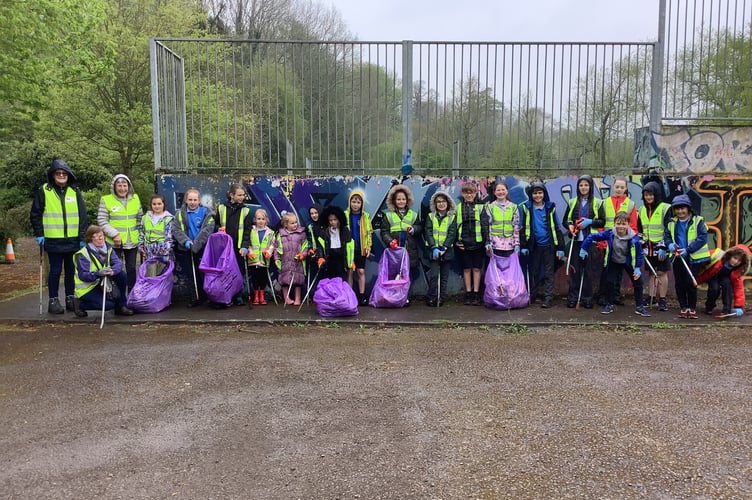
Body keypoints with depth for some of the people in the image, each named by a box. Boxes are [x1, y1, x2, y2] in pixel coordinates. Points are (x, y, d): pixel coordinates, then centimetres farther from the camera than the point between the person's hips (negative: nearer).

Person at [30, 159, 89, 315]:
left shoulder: (75, 192, 6)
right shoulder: (44, 191, 0)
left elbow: (83, 216, 5)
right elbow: (35, 214, 3)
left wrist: (83, 237, 1)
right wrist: (39, 234, -3)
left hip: (73, 240, 2)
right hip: (53, 240, -2)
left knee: (71, 271, 9)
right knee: (55, 271, 3)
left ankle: (70, 299, 19)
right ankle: (53, 301, 12)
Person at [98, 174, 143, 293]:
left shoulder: (135, 198, 6)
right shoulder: (106, 200, -6)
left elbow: (140, 218, 17)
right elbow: (101, 221, -9)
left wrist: (140, 233, 14)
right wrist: (114, 234, -17)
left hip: (132, 242, 4)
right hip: (114, 242, -4)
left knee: (131, 269, 12)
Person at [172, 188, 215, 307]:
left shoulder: (206, 212, -3)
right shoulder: (180, 213, 7)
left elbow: (207, 230, -12)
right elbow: (175, 229, 0)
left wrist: (196, 244, -18)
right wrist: (186, 241, -16)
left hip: (203, 248, -3)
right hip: (188, 249, 3)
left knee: (203, 272, -6)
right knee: (195, 273, 11)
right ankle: (198, 296, 20)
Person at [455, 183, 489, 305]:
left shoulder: (480, 207, 3)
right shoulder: (458, 208, 7)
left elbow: (485, 226, 0)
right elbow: (454, 226, 7)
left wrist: (487, 241, -7)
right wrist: (457, 241, -1)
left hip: (477, 243, -1)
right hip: (464, 243, 1)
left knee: (476, 268, 4)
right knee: (466, 269, 6)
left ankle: (476, 294, 10)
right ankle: (468, 294, 14)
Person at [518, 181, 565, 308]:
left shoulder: (550, 207, 2)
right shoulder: (526, 207, 1)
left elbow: (557, 228, 3)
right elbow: (522, 228, 2)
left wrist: (560, 248, 0)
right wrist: (523, 246, -4)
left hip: (548, 245, 0)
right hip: (534, 246, 1)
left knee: (548, 273, 2)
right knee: (533, 272, 10)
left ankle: (548, 298, 5)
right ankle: (531, 296, 20)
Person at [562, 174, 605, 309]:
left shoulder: (597, 203, 6)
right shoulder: (572, 202, 11)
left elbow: (602, 221, 2)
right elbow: (565, 220, 14)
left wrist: (590, 222, -14)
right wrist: (570, 226, -7)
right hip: (575, 240, 1)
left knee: (588, 269, 0)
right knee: (574, 269, 0)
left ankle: (587, 298, 8)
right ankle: (572, 298, 6)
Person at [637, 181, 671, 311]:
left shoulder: (665, 208, -6)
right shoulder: (642, 210, 12)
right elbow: (639, 230, 20)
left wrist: (664, 247, -15)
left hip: (660, 247, -5)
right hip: (648, 247, 5)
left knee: (662, 272, -1)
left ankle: (662, 299, 6)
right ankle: (651, 297, 22)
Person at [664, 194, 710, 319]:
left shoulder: (697, 220, -6)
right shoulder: (672, 222, 9)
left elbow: (702, 238, -12)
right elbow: (666, 236, 16)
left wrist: (688, 250, -19)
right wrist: (670, 244, -7)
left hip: (693, 257, -4)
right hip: (677, 257, 4)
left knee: (690, 283, -6)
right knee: (679, 284, 7)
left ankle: (692, 309, 10)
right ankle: (683, 308, 19)